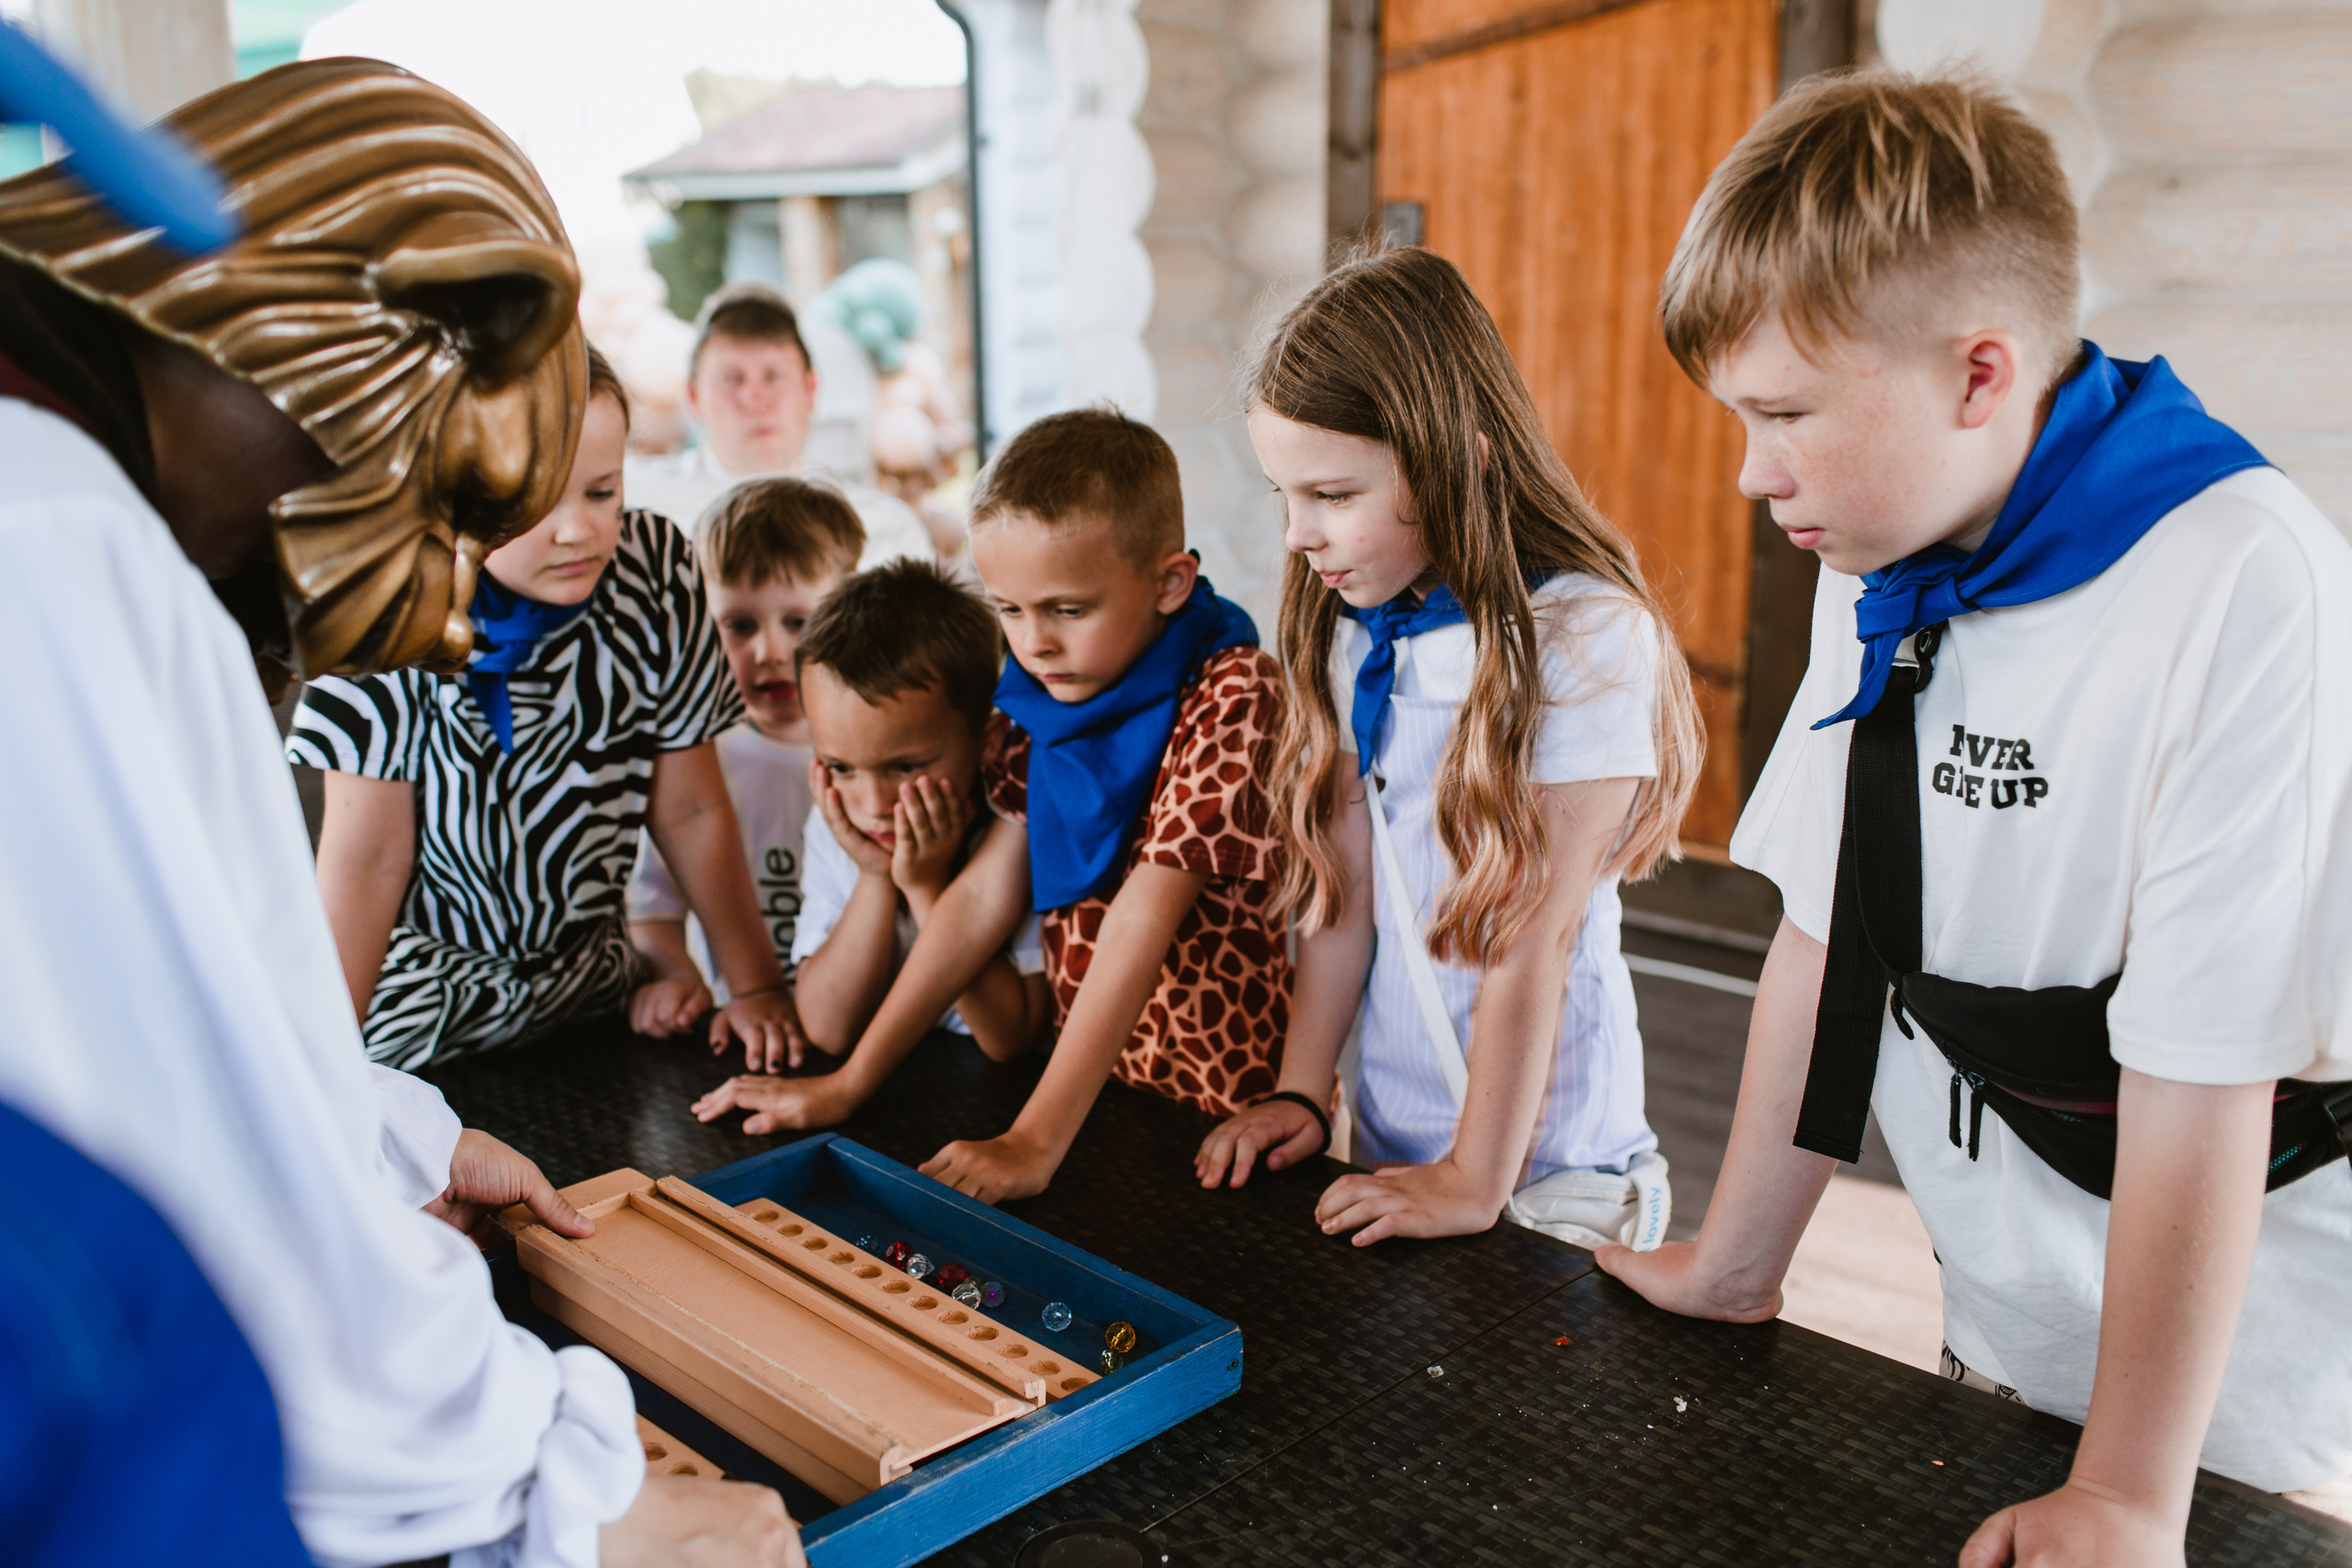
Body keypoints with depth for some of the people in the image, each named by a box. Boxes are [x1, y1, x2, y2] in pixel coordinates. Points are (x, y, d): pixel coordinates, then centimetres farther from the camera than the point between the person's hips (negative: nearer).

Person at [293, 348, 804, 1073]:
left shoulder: (655, 571, -12)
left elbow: (689, 809, -4)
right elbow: (366, 856, -16)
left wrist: (758, 986, -2)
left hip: (589, 988, 2)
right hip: (418, 1005, -2)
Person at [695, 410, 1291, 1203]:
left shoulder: (1232, 695, -16)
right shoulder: (1057, 692, 6)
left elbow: (1140, 926, -23)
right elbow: (985, 892, 5)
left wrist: (1035, 1140, -26)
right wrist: (853, 1080, 1)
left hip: (1234, 1119, -5)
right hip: (1096, 1087, 6)